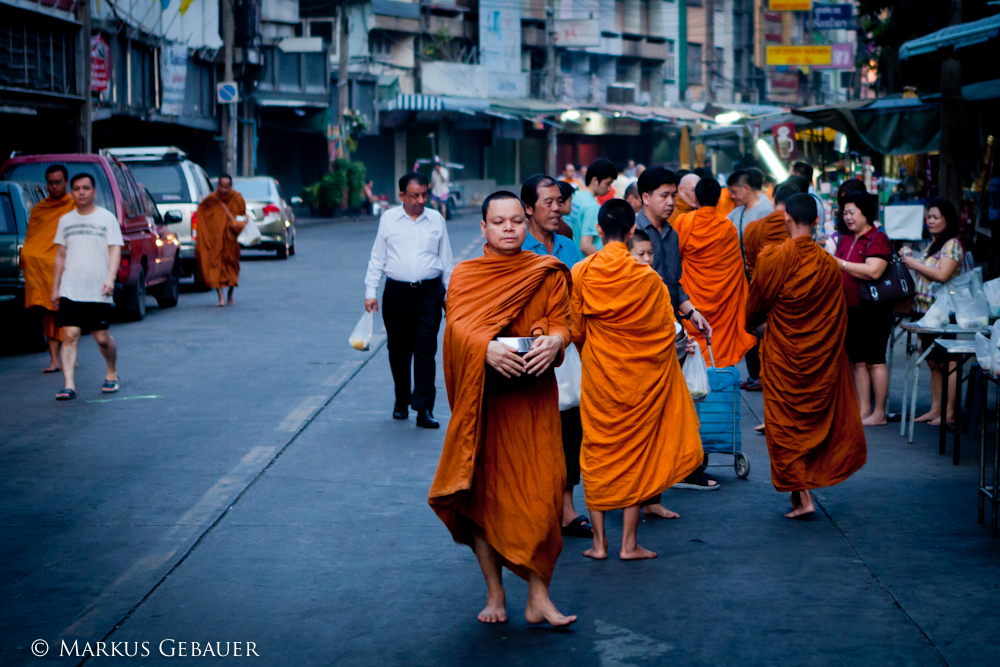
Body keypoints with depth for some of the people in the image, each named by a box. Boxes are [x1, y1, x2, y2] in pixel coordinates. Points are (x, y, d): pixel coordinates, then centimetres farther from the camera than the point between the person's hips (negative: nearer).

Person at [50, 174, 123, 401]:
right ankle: (69, 384, -13)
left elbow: (115, 250, -4)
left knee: (102, 337, 2)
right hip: (70, 291, 2)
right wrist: (55, 287, 14)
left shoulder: (107, 218, 2)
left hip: (98, 291, -2)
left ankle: (112, 373, 27)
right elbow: (61, 255, 17)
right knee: (70, 335, -9)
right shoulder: (65, 220, 13)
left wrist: (110, 278, -19)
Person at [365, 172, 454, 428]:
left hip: (429, 293, -1)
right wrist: (370, 291, 4)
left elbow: (447, 261, 15)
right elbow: (377, 258, 10)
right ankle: (401, 401, 25)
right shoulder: (388, 219, 6)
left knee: (425, 350, -9)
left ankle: (424, 409, -10)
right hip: (397, 292, 1)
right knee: (398, 350, 8)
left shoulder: (436, 220, 8)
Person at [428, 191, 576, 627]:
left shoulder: (547, 273, 9)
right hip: (484, 399, 0)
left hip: (533, 398, 0)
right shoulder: (465, 275, 7)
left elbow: (562, 321, 1)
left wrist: (554, 341, -23)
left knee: (538, 492, -8)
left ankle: (538, 597, -4)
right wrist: (487, 348, -29)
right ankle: (494, 593, 13)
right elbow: (458, 326, -8)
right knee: (484, 492, 1)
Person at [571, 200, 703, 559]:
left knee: (597, 449, 11)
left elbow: (575, 330, 1)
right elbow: (665, 331, -3)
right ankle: (629, 543, 9)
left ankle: (599, 542, 11)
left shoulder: (581, 273, -7)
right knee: (635, 451, 8)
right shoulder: (648, 279, -12)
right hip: (639, 377, -1)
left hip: (597, 374, 1)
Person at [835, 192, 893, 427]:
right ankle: (863, 410, 14)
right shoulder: (845, 239, 15)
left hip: (873, 310, -8)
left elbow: (874, 271, -24)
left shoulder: (878, 239, -11)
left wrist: (839, 263, -21)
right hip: (849, 308, 8)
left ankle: (879, 413, 3)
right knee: (858, 362, 9)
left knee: (875, 361, -3)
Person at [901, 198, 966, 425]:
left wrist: (915, 264, -13)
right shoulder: (933, 244, 18)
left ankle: (949, 414, -4)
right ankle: (935, 410, 17)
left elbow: (942, 275, -21)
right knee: (933, 363, 12)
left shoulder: (952, 244, -10)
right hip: (926, 311, 9)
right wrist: (909, 258, 13)